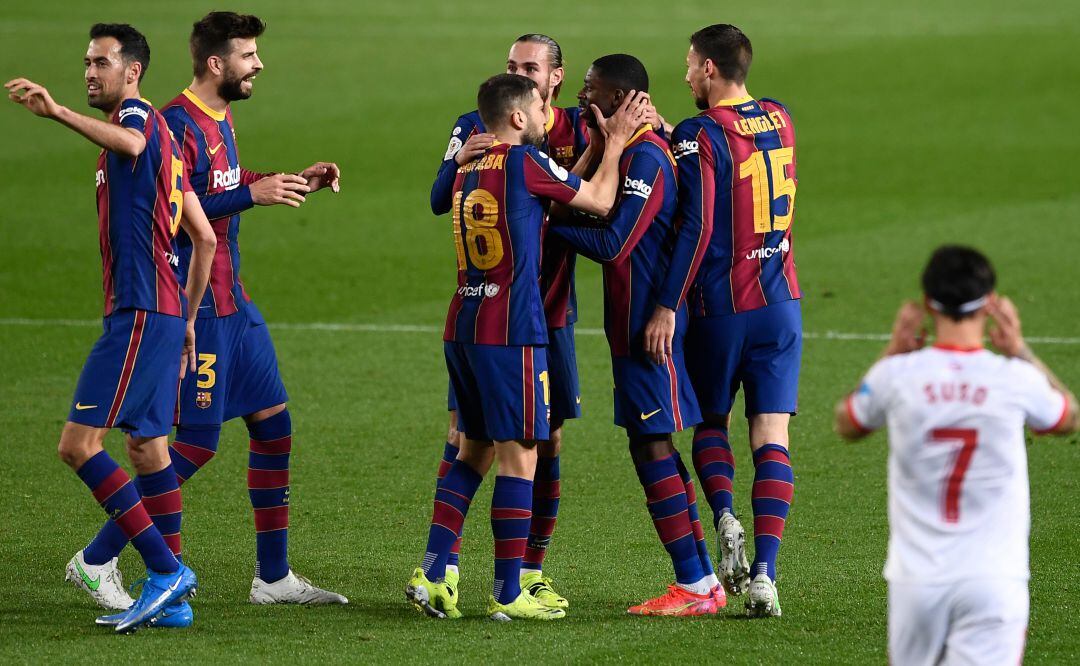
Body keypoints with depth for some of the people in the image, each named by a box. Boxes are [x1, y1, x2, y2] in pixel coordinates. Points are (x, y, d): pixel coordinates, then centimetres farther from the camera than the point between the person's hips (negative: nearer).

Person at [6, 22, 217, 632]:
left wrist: (58, 112, -49)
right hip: (165, 312, 10)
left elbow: (129, 143, -36)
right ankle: (171, 597, 13)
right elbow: (205, 237, 24)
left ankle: (167, 572, -14)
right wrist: (187, 320, 26)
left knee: (79, 443, -13)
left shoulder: (139, 115, -8)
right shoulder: (159, 139, 22)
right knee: (148, 446, 12)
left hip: (140, 313, -10)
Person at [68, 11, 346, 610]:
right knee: (198, 442, -7)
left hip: (232, 301, 10)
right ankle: (97, 559, 3)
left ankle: (273, 577, 15)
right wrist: (252, 194, -25)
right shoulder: (178, 124, -18)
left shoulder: (220, 117, 12)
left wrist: (295, 183, 15)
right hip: (197, 306, -10)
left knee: (274, 424, 8)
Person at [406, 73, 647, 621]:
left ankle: (432, 575, 8)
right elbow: (599, 202, 1)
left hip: (462, 327, 8)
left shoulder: (469, 169, 15)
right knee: (518, 456, -2)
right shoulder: (524, 163, -9)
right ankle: (508, 593, -2)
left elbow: (564, 189, 24)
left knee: (474, 451, 15)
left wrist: (603, 143, 25)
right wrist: (617, 141, 12)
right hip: (511, 332, -8)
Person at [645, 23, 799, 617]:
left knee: (711, 422, 17)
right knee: (771, 439, 1)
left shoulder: (701, 135, -13)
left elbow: (697, 229, -19)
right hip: (780, 302, 4)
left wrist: (668, 306, -16)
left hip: (720, 307, -4)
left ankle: (724, 518, -9)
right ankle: (764, 575, -8)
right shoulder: (779, 121, 6)